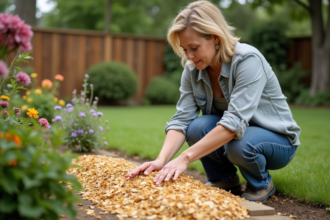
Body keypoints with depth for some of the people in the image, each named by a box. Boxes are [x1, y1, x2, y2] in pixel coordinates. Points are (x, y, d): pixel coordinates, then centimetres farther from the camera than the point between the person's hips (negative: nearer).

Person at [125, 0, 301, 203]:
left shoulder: (248, 60, -28)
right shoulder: (192, 69, -10)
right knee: (198, 127, -26)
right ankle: (225, 181, 1)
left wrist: (185, 158, -42)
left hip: (278, 140, -4)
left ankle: (262, 185, -3)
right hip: (232, 133, 5)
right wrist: (161, 160, -34)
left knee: (239, 144, -36)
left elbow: (234, 123, -37)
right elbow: (182, 119, -17)